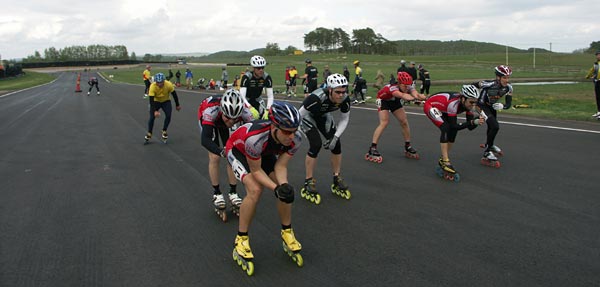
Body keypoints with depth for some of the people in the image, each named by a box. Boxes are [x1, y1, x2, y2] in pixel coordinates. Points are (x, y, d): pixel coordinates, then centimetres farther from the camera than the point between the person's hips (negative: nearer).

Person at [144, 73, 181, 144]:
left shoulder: (169, 85, -29)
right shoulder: (152, 86, -32)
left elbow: (174, 94, -12)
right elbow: (151, 100, -31)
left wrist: (177, 105, -2)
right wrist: (155, 111, -41)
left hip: (166, 101, 1)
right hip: (156, 101, -1)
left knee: (168, 116, -14)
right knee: (152, 117, -9)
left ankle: (164, 131, 10)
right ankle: (149, 134, 10)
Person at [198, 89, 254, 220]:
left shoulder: (245, 112, -39)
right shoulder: (211, 110, -46)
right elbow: (205, 139, -52)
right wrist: (221, 151, -69)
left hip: (223, 121, 3)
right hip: (208, 120, -2)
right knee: (214, 157, -11)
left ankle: (233, 193, 10)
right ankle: (216, 193, 7)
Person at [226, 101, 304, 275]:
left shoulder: (296, 138, -30)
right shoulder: (256, 137, -45)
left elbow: (281, 166, -19)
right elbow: (256, 170, -29)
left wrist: (284, 185, -37)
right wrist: (275, 188, -40)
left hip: (265, 152, 5)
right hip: (238, 149, -5)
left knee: (287, 191, -8)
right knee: (255, 190, -25)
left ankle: (287, 234, 14)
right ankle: (241, 241, -8)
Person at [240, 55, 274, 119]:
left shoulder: (267, 77, -22)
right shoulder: (246, 77, -29)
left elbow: (270, 96, -22)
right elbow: (242, 96, -37)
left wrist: (267, 111, -37)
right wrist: (251, 108, -54)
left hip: (257, 100, 3)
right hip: (246, 100, -3)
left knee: (264, 118, -11)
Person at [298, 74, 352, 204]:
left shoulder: (345, 99, -26)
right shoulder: (317, 97, -41)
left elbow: (344, 119, -10)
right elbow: (300, 115, -31)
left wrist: (335, 136, -20)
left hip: (324, 116, 5)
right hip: (308, 116, -5)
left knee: (336, 144, -6)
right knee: (316, 144, -21)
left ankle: (337, 180, 13)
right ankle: (308, 183, -7)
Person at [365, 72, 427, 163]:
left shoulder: (409, 87, -27)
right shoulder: (393, 88, -41)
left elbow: (415, 93, -49)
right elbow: (402, 95, -62)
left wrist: (418, 96, -73)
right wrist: (413, 98, -82)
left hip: (395, 101, 6)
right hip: (383, 100, -5)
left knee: (404, 122, -3)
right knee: (384, 122, -22)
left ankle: (408, 147, 13)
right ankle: (372, 148, -20)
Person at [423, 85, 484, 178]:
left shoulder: (468, 103, -18)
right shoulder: (453, 103, -38)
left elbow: (470, 127, -16)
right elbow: (454, 125, -34)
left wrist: (477, 121, -37)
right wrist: (472, 122, -42)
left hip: (442, 109, 7)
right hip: (430, 106, -7)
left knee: (453, 130, -4)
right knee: (446, 128, -24)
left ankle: (442, 159, 10)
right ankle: (445, 162, -22)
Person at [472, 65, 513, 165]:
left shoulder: (508, 88, -17)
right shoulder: (489, 84, -34)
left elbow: (508, 104, -13)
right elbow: (473, 86, -21)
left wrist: (502, 106, -34)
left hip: (492, 106, 7)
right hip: (482, 106, -7)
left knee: (492, 127, 24)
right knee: (495, 126, -22)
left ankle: (489, 145, 53)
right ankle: (487, 153, -11)